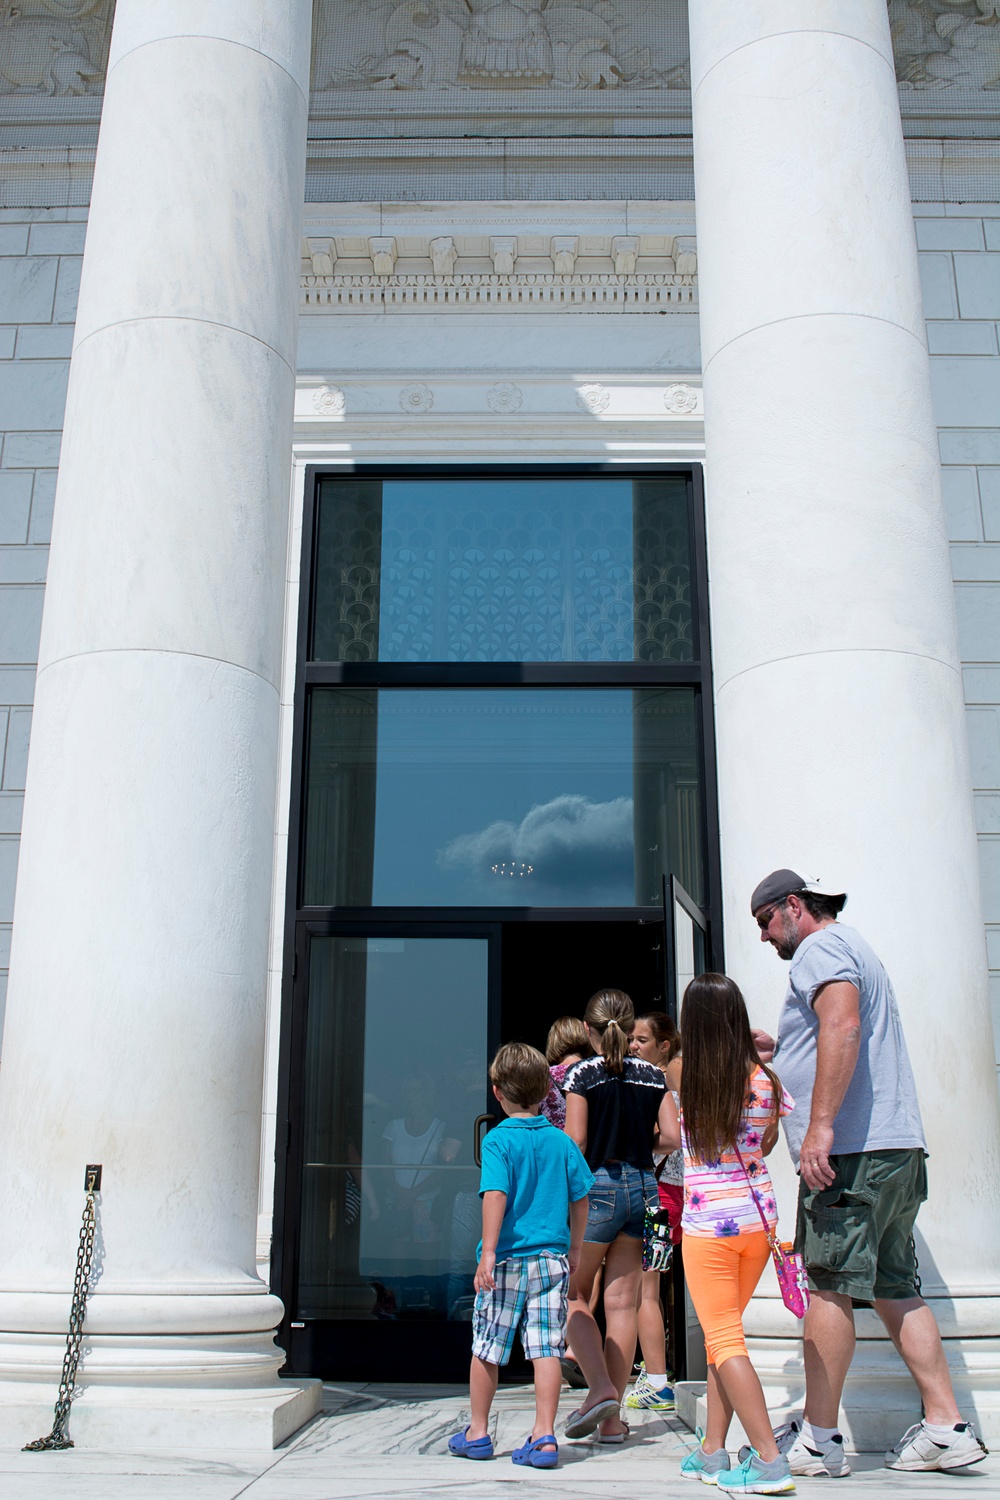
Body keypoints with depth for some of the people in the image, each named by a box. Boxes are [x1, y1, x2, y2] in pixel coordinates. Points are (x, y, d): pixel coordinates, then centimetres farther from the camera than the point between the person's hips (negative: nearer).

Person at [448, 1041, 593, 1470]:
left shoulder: (498, 1140, -8)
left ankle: (477, 1434, 22)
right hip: (551, 1258, 3)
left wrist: (488, 1252, -19)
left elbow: (496, 1195, -19)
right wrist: (574, 1248, 20)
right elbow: (580, 1197, 9)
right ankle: (544, 1438, 1)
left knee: (486, 1348, 10)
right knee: (546, 1349, 4)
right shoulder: (561, 1141, 4)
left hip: (507, 1259, -3)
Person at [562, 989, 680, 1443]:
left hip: (597, 1186, -4)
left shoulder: (583, 1074, -8)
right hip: (643, 1186, 4)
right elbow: (672, 1137, -1)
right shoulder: (653, 1075, 4)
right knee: (622, 1302, 8)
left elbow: (574, 1142, -14)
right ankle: (612, 1417, 10)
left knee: (573, 1294, 11)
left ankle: (600, 1387, -7)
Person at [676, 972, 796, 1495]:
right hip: (758, 1220, 4)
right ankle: (712, 1452, 21)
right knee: (724, 1333, 16)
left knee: (723, 1339, 2)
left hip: (707, 1227, -4)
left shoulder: (685, 1085, -9)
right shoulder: (764, 1081, -5)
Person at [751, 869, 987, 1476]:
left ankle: (818, 1438, 0)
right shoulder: (857, 950, 26)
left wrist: (820, 1125, -28)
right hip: (898, 1150, 10)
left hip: (850, 1149, -10)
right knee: (894, 1289, 11)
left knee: (830, 1288, -5)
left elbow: (842, 1025, -23)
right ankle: (946, 1427, 10)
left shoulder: (820, 947, -5)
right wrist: (778, 1048, 32)